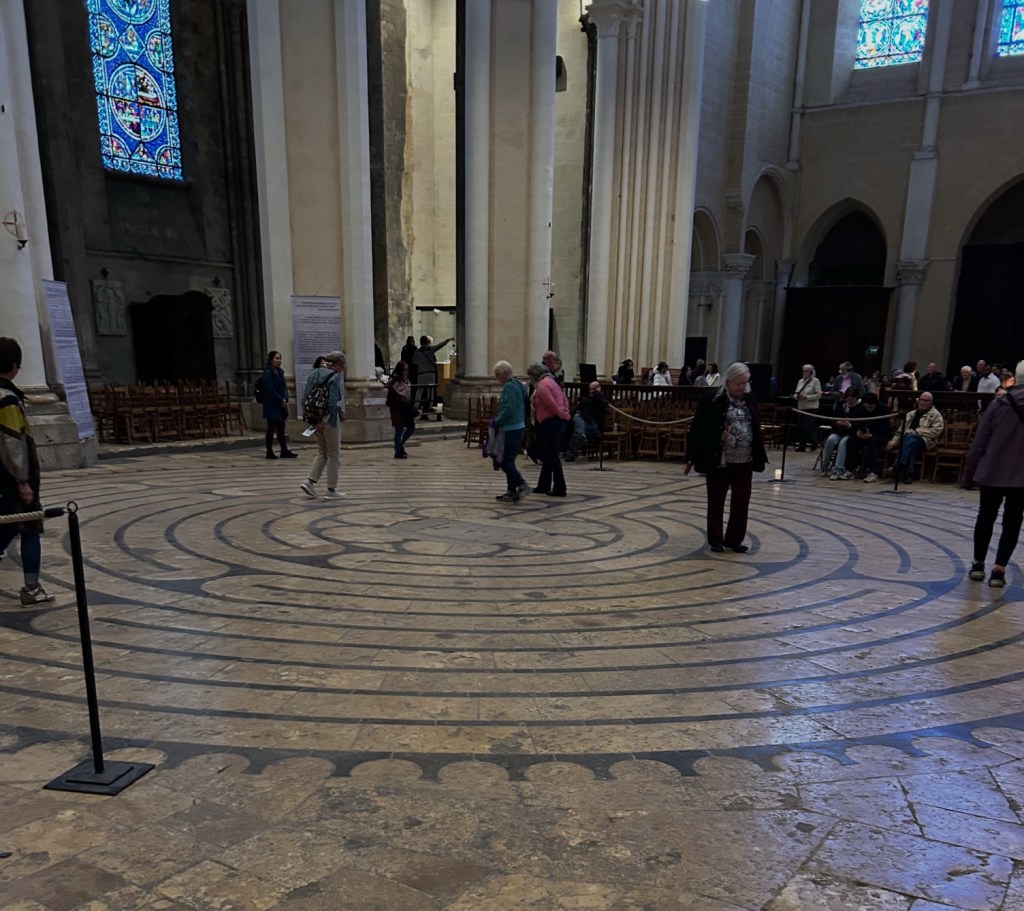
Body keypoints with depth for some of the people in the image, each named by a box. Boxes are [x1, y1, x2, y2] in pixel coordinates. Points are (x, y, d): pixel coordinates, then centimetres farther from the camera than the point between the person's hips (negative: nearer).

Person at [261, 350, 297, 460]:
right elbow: (270, 389, -17)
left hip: (281, 405, 7)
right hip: (272, 406, -7)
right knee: (271, 428, -1)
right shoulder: (267, 373, -11)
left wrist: (285, 399, -4)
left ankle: (284, 451, 14)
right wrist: (281, 400, -14)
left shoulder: (280, 372, 12)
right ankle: (269, 452, 7)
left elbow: (284, 386, 12)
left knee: (281, 429, 10)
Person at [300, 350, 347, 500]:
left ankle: (309, 481, 5)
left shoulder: (313, 374, 9)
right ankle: (331, 490, 11)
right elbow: (332, 403, -21)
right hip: (329, 420, -7)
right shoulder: (334, 377, -13)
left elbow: (305, 397, 10)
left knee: (322, 453, 19)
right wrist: (324, 421, -15)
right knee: (333, 455, 6)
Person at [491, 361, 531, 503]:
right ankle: (512, 492, 17)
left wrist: (497, 422, -14)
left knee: (504, 461, -8)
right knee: (507, 461, 13)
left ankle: (522, 485, -8)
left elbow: (509, 409, -23)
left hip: (511, 430, -10)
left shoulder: (510, 387, -15)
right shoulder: (514, 385, 17)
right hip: (514, 428, 10)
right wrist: (498, 420, 13)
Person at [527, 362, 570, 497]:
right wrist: (565, 412, 12)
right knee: (548, 455, 15)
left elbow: (553, 405, -20)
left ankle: (559, 488, -3)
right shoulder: (550, 381, 18)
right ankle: (543, 486, 23)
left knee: (552, 456, -5)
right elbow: (564, 398, 19)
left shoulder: (542, 385, -14)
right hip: (555, 422, 10)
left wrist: (563, 415, -8)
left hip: (551, 422, -10)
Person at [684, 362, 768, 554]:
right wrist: (691, 458, -9)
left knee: (741, 502, 6)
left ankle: (734, 539, 21)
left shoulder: (749, 400, 7)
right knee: (716, 501, 7)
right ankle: (715, 540, 19)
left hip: (744, 461, 5)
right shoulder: (713, 399, -8)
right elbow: (698, 429, -8)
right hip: (718, 461, -4)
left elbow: (756, 429, 16)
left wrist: (760, 456, 16)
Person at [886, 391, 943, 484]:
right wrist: (893, 441, 5)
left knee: (910, 438, -37)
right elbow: (900, 431, 22)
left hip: (925, 441, -4)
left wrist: (915, 431, -13)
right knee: (911, 447, -35)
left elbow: (935, 431, -7)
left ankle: (898, 466, -42)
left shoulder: (936, 415, 9)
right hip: (907, 440, 4)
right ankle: (908, 474, -38)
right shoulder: (910, 414, 25)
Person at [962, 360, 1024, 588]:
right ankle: (998, 570, 3)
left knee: (986, 517, 15)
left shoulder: (999, 404, -4)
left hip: (992, 472, 0)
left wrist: (969, 472, 0)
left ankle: (978, 565, 21)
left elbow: (980, 442, -5)